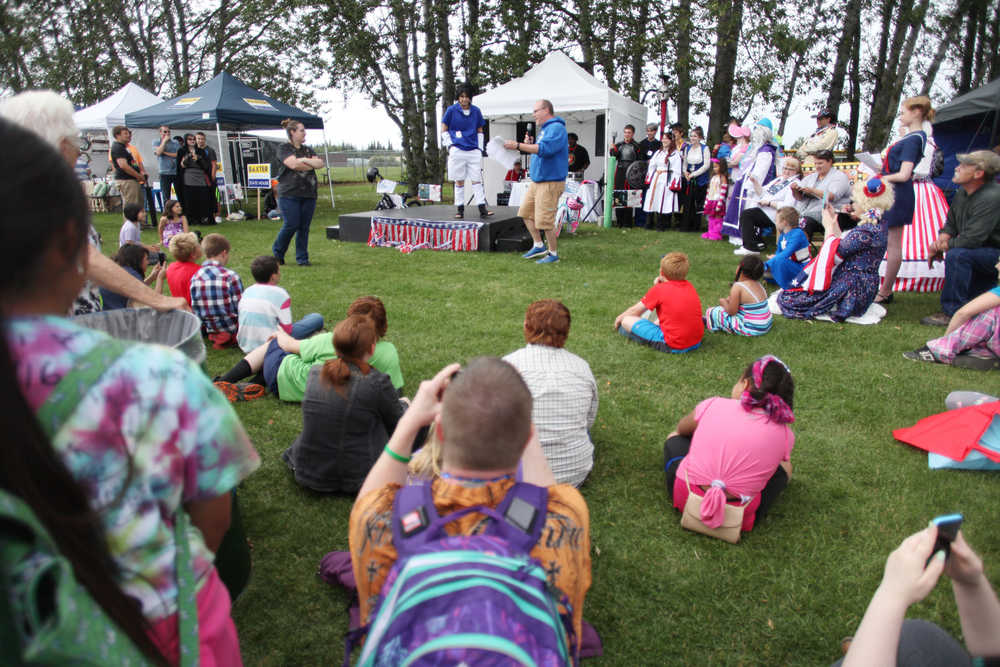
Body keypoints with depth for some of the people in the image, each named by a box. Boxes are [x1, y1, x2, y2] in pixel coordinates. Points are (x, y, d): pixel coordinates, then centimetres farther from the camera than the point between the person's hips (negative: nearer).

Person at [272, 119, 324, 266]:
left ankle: (302, 258, 11)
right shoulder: (284, 148, 1)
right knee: (291, 225, -8)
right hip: (289, 193, -5)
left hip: (308, 194, 5)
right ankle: (277, 253, 13)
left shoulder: (307, 149, 18)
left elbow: (321, 163, 5)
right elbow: (293, 164, -16)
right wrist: (312, 164, -3)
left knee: (304, 227, 3)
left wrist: (304, 160, -10)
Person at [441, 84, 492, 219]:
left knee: (477, 180, -3)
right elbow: (444, 131, 7)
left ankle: (482, 208, -5)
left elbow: (480, 131, 17)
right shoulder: (451, 110, 3)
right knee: (459, 181, 3)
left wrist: (480, 149, 9)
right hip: (457, 151, -2)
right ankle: (460, 209, 10)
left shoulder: (476, 111, 10)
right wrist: (450, 146, -3)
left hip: (474, 151, 2)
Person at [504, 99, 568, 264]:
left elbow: (544, 149, -29)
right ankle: (538, 246, 22)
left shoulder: (556, 128, -14)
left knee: (545, 221, -8)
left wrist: (518, 145, -30)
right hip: (537, 181, 10)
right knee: (526, 213, 11)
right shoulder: (545, 129, 18)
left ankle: (553, 254, 7)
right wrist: (526, 145, 12)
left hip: (550, 183, -10)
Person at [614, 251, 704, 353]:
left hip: (673, 346, -7)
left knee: (626, 321, -3)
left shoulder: (659, 289, -8)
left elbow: (636, 311, 4)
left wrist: (620, 317, 21)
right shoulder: (689, 286, 7)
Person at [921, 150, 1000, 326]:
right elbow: (950, 225, 12)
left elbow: (971, 240, -31)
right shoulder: (962, 192, 2)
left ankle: (952, 312, -24)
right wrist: (939, 242, -9)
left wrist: (940, 246, -15)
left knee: (957, 255, -30)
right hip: (982, 254, 10)